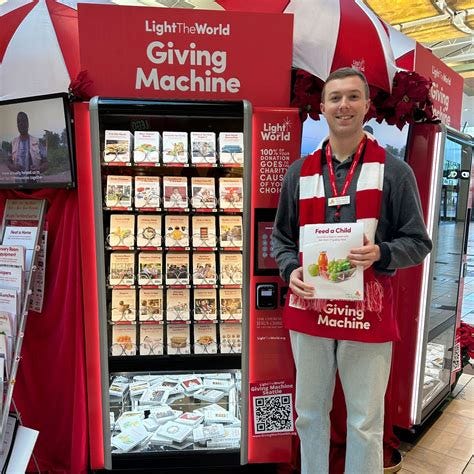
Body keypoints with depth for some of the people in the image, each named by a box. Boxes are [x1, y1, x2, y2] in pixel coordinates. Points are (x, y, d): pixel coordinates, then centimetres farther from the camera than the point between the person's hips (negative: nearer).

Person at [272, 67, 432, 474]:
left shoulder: (395, 172, -1)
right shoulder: (301, 172, 7)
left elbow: (418, 242, 0)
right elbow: (281, 237, 12)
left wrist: (381, 254, -20)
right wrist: (290, 271, -8)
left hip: (368, 314, -2)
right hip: (309, 309, 3)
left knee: (365, 422, 10)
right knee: (310, 413, 19)